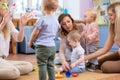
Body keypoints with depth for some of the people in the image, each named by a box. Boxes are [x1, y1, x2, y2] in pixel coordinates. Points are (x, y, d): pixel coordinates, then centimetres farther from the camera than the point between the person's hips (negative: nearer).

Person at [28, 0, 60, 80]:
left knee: (42, 65, 0)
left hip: (42, 46, -7)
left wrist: (30, 42, 6)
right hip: (52, 46, 7)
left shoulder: (42, 19, -14)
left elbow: (35, 33, -8)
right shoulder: (56, 20, 7)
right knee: (50, 65, 14)